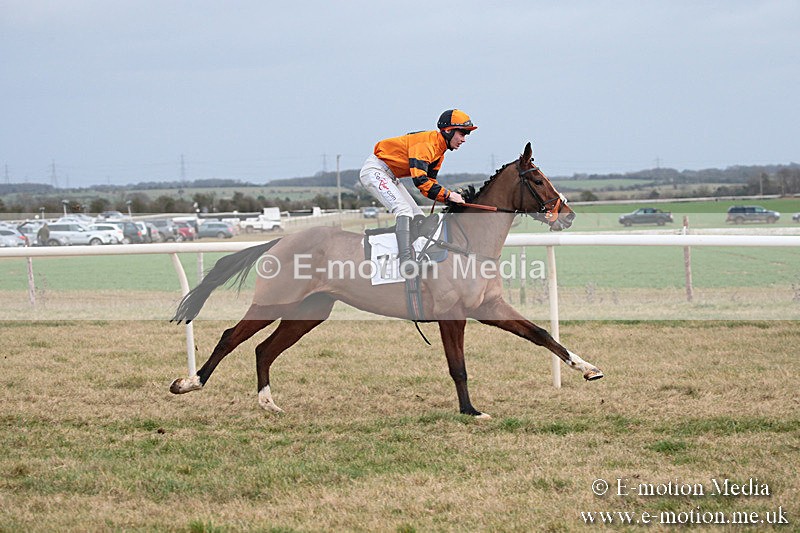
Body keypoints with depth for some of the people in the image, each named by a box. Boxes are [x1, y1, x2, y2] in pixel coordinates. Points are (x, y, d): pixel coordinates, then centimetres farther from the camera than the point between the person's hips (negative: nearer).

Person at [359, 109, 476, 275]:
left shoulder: (439, 151, 8)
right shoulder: (426, 143, -24)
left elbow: (429, 181, 9)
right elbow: (420, 180, -33)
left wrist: (452, 197, -7)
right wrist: (448, 195, -29)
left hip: (390, 177, 11)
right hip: (375, 170, -11)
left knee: (417, 217, 8)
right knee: (404, 210, -26)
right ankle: (406, 262, -35)